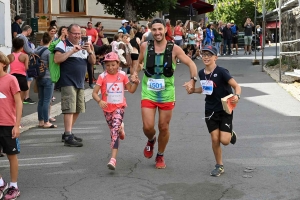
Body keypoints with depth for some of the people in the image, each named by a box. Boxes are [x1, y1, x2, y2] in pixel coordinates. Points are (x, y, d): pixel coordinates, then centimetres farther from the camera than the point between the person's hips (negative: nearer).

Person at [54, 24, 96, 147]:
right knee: (69, 109, -13)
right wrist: (72, 51, -20)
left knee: (77, 110, 12)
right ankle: (68, 137, -14)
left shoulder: (83, 46, 16)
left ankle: (67, 134, 24)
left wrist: (89, 51, -9)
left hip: (80, 83, 7)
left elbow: (93, 62, 10)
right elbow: (57, 59, -17)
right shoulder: (63, 44, -2)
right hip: (68, 82, -7)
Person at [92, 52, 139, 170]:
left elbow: (131, 90, 8)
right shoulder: (103, 77, -6)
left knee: (115, 131, -17)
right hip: (107, 108, 2)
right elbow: (94, 92, -11)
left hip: (119, 107, -2)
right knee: (113, 130, 18)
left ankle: (113, 158, -23)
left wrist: (136, 83, -12)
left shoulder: (122, 75, -2)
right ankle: (120, 127, 58)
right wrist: (99, 101, -31)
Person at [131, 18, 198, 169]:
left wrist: (193, 79, -21)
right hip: (148, 93, 1)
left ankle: (160, 156, 32)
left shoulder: (174, 49, -9)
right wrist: (135, 73, -1)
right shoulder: (145, 46, -3)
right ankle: (151, 140, 32)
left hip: (167, 94, -1)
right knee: (148, 126, -7)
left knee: (164, 127, 8)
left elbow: (191, 63, -6)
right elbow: (139, 61, 16)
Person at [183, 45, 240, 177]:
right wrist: (192, 89, 2)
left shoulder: (221, 72, -17)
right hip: (210, 110, 4)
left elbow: (236, 86, -18)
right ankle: (219, 166, 18)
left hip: (225, 109, -4)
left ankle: (230, 134, 27)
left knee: (224, 140, -11)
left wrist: (237, 96, -38)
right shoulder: (201, 73, 2)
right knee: (215, 139, 0)